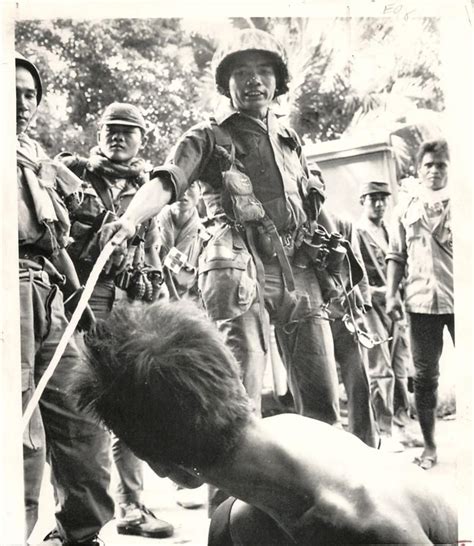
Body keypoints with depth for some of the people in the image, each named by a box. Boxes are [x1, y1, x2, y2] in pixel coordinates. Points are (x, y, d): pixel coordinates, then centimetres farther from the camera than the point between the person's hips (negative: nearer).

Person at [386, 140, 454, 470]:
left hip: (461, 298, -1)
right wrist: (391, 294, 3)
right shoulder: (406, 207, 12)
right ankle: (430, 445, 19)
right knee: (425, 375, 7)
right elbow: (396, 255, 12)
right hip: (421, 301, 2)